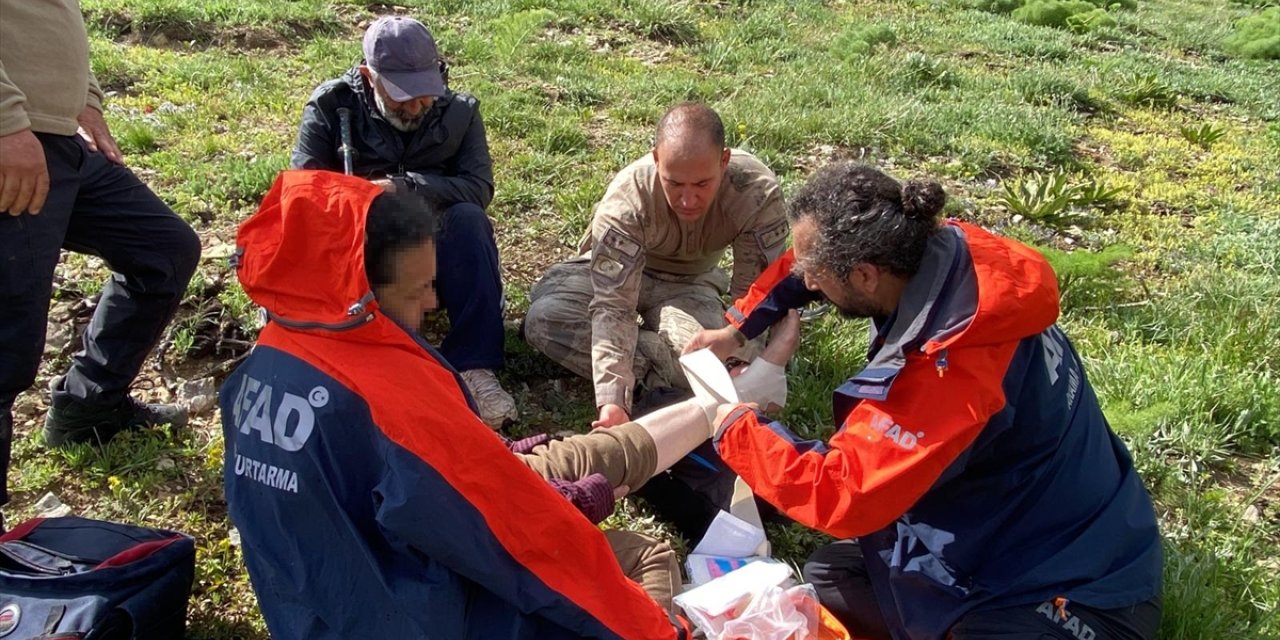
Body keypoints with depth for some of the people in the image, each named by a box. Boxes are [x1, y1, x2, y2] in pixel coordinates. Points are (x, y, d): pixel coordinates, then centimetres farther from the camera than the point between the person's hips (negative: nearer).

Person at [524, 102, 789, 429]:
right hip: (615, 273, 1)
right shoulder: (625, 199, -34)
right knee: (544, 317, -29)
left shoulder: (759, 193, -31)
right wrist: (612, 400, -48)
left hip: (689, 282, 0)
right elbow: (612, 306, -37)